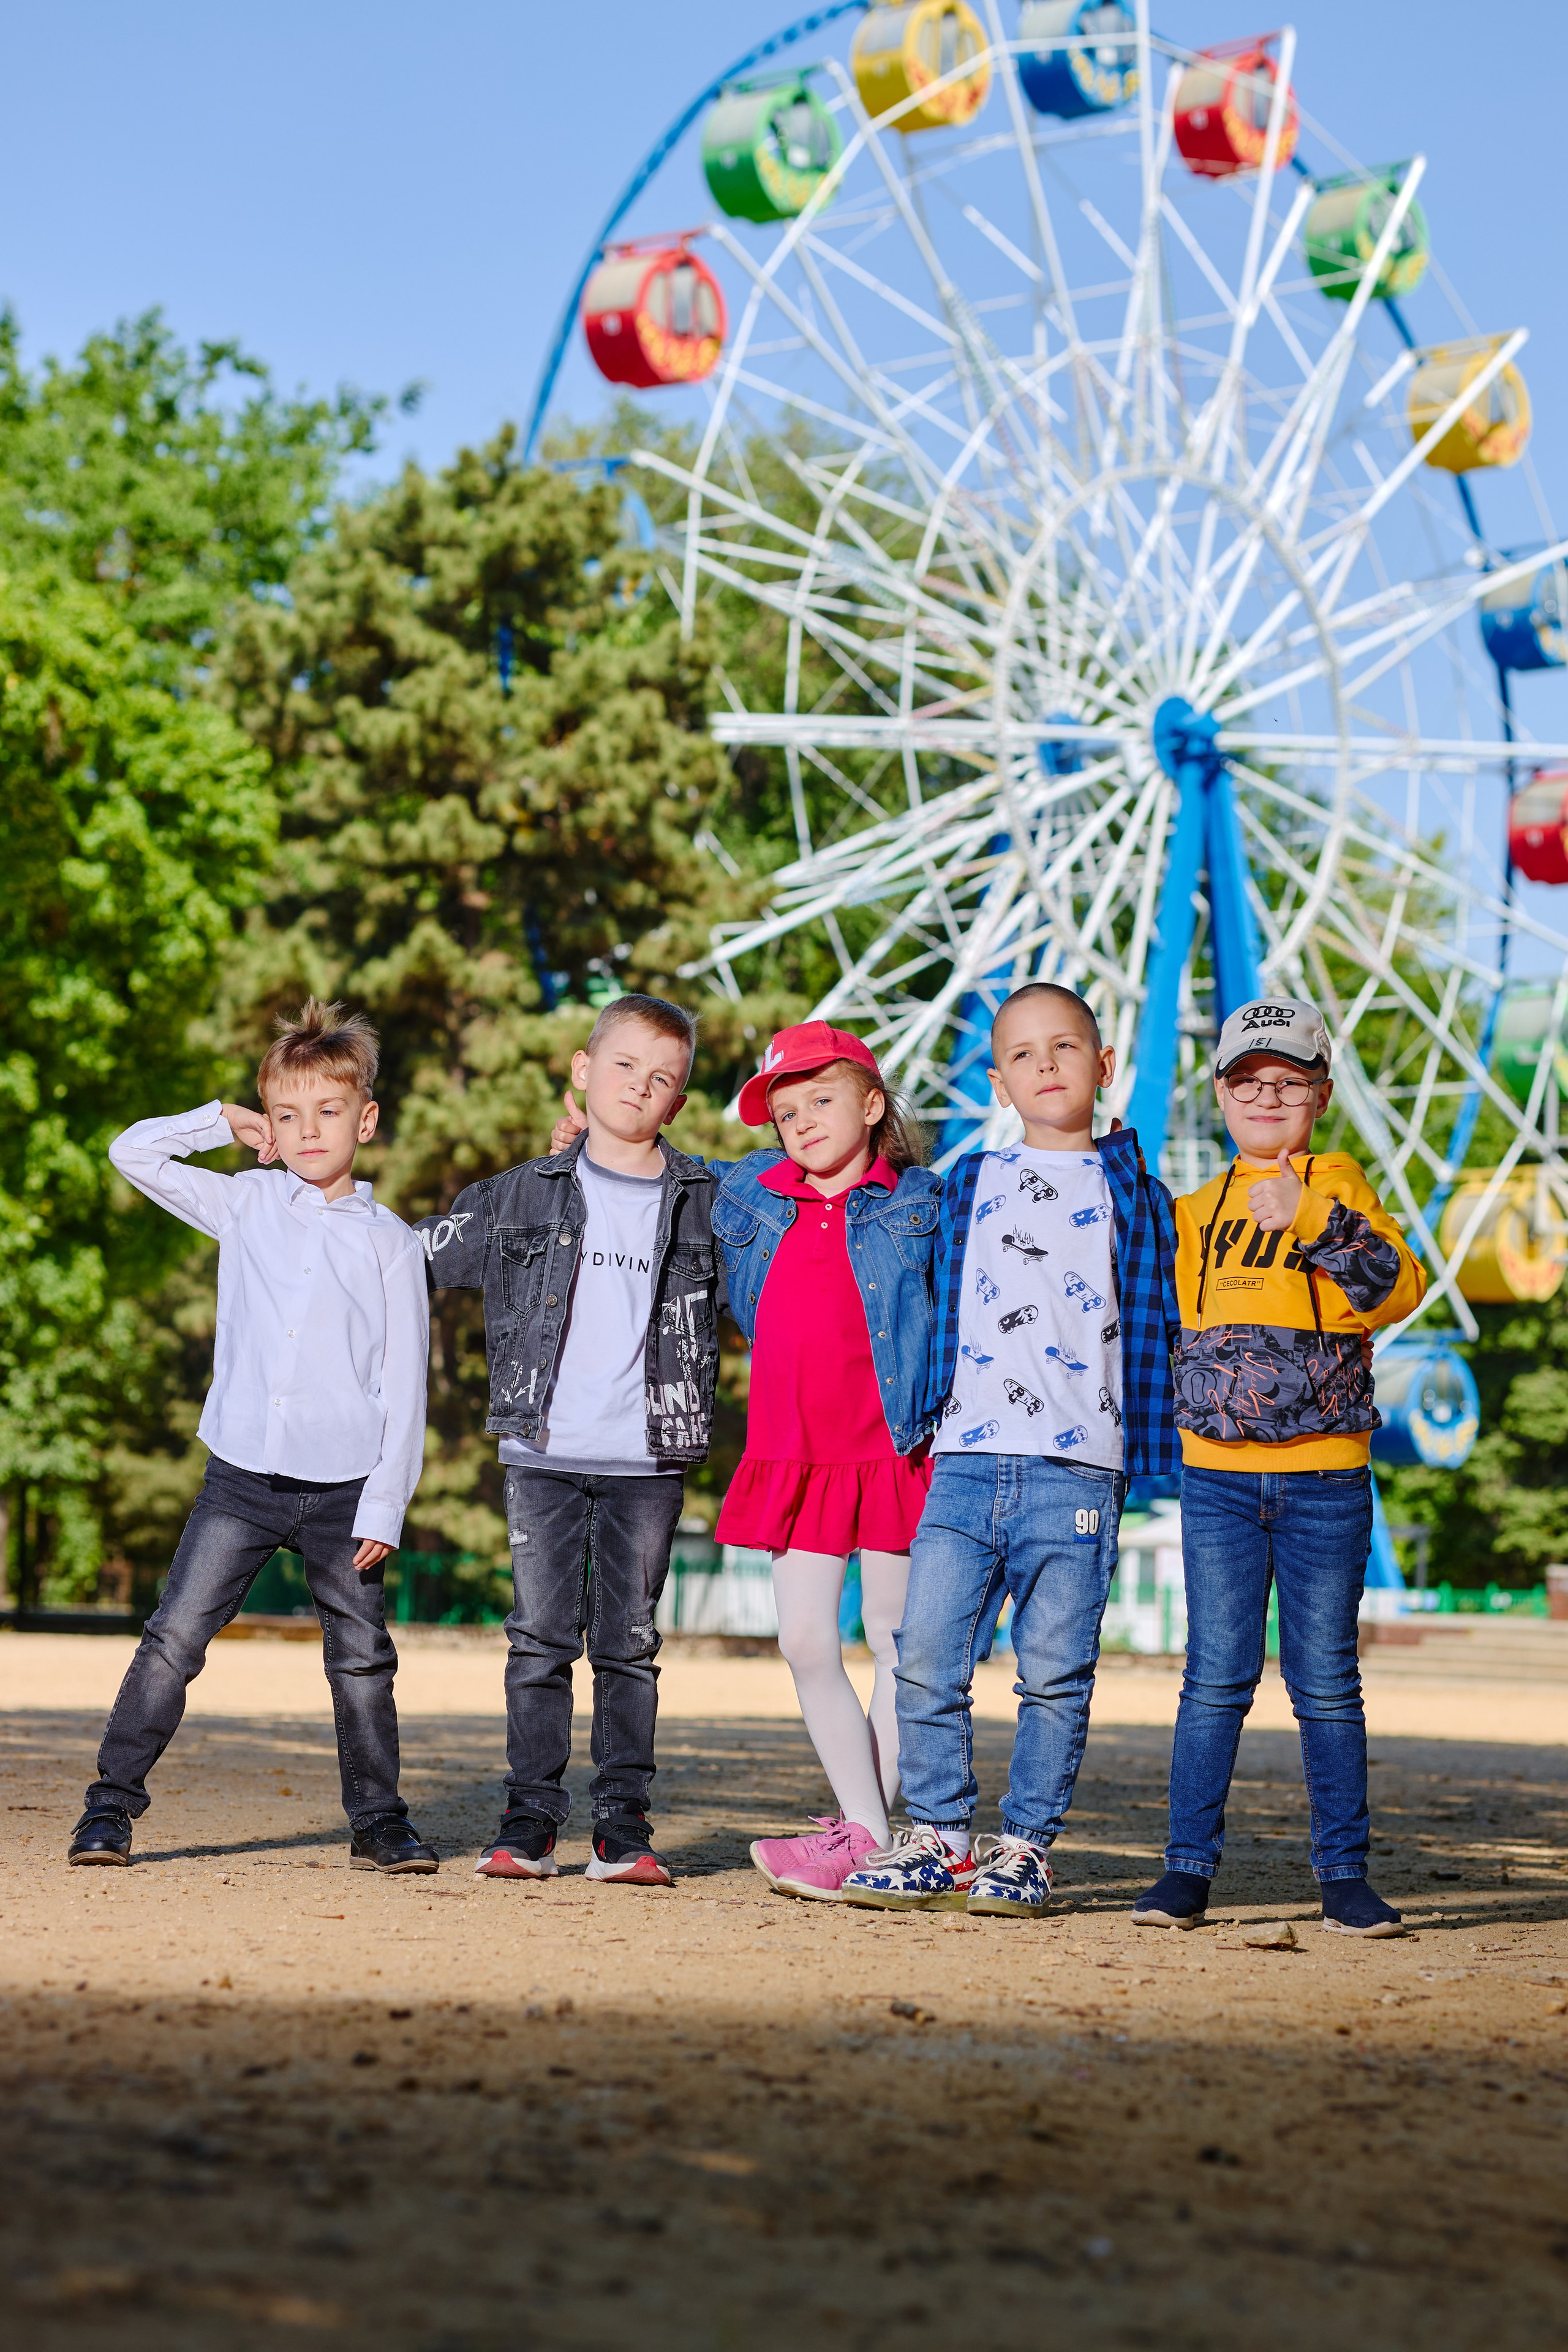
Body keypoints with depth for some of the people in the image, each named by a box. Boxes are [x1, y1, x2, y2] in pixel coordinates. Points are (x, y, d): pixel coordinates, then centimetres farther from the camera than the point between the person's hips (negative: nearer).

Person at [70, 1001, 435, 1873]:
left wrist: (386, 1506, -5)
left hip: (343, 1489, -1)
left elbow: (405, 1386, 0)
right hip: (242, 1478, 1)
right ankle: (113, 1804, 3)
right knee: (174, 1638, -4)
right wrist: (224, 1121, 11)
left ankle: (380, 1820, 18)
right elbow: (134, 1152, 13)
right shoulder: (246, 1204, 9)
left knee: (363, 1658, 6)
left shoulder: (390, 1241, 2)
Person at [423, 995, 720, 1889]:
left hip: (647, 1461, 0)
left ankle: (623, 1827, 9)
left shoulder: (709, 1203, 5)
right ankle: (531, 1821, 9)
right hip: (543, 1453, 0)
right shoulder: (526, 1194, 6)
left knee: (629, 1644, 4)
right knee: (541, 1640, 3)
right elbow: (416, 1259, 13)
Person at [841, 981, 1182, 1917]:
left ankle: (1026, 1847, 10)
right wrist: (924, 1419, 19)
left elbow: (1156, 1319, 9)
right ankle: (940, 1836, 10)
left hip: (1076, 1472, -2)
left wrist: (1152, 1450, 4)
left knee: (1054, 1672, -1)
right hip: (965, 1461, 2)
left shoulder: (1131, 1193, 9)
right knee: (927, 1661, -2)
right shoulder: (965, 1187, 15)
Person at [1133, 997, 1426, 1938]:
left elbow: (1398, 1290, -13)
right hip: (1218, 1476, 2)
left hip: (1325, 1478, -2)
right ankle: (1190, 1865, 7)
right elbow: (1170, 1326, 27)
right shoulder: (1195, 1213, 13)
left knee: (1326, 1680, 3)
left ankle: (1346, 1871, 11)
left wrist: (1309, 1223, -21)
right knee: (1218, 1676, 1)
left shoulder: (1338, 1188, 3)